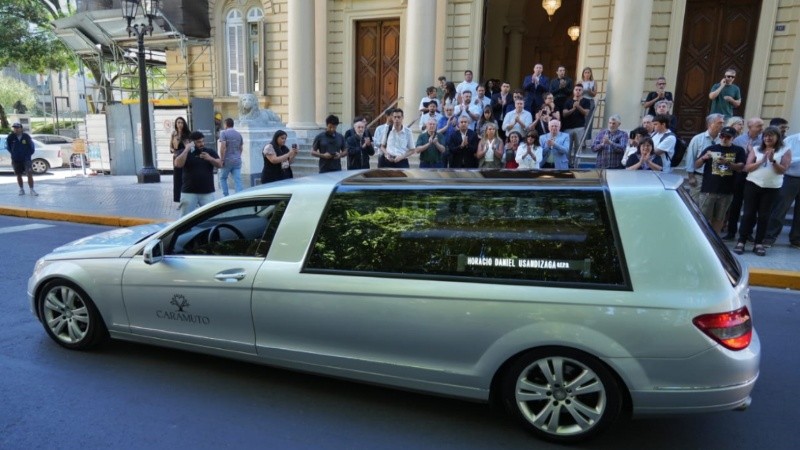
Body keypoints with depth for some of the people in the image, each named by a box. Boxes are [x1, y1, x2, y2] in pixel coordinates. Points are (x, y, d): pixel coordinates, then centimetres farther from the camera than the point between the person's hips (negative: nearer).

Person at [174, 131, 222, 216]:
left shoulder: (210, 152, 8)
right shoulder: (185, 152, 3)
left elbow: (220, 164, 0)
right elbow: (178, 164, -13)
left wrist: (210, 159, -18)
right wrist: (186, 150, -16)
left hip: (207, 192, 1)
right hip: (189, 192, -1)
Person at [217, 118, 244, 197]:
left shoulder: (223, 133, -6)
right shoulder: (239, 134, 10)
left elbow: (223, 147, -16)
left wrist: (222, 160, -12)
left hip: (227, 160, -4)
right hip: (237, 161, 4)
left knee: (223, 178, 15)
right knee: (238, 181, 0)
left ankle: (226, 196, 12)